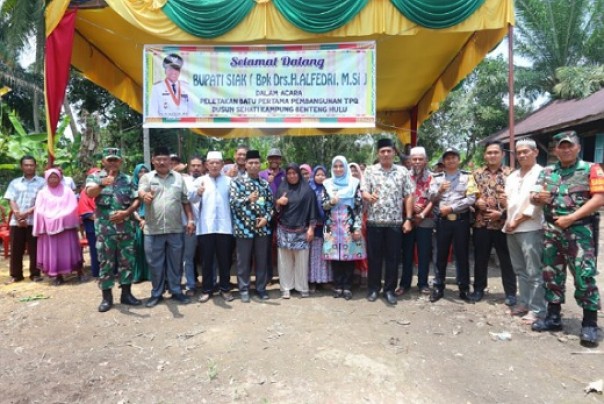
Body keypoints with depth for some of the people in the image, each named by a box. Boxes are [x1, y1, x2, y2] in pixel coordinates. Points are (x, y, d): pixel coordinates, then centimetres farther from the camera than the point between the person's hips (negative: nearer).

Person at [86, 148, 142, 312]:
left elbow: (136, 200, 6)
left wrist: (126, 212, -13)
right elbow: (89, 193, -18)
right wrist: (102, 184, -39)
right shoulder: (95, 177, 2)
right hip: (105, 228, -2)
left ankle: (126, 293, 20)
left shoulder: (128, 179, 9)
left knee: (127, 260, 8)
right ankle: (107, 297, 15)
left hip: (126, 227, 2)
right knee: (106, 262, 5)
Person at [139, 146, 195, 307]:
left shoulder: (178, 178, 9)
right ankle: (156, 293, 22)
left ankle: (176, 291, 22)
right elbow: (141, 191, -16)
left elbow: (185, 200, 10)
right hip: (153, 230, -1)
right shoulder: (147, 177, 4)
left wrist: (190, 219, 3)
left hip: (175, 229, 1)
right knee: (155, 263, 8)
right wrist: (145, 195, -40)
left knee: (175, 262, 9)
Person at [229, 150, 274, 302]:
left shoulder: (265, 183, 10)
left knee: (261, 260, 11)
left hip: (262, 227, 3)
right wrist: (248, 199, -26)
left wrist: (266, 218, -7)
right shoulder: (237, 182, -2)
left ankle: (261, 288, 24)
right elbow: (232, 202, -11)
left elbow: (270, 203, 10)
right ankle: (244, 289, 19)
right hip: (244, 227, -3)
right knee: (244, 260, 6)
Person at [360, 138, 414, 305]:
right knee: (374, 256, 7)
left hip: (395, 222, 1)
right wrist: (369, 197, -29)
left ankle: (390, 290, 19)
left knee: (393, 257, 6)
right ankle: (373, 288, 21)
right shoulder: (370, 171, 4)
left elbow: (409, 196, 4)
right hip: (374, 221, 0)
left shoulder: (402, 171, 5)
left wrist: (408, 219, -3)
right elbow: (363, 192, -4)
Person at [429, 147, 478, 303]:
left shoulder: (467, 177, 4)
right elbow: (431, 199, 3)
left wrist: (450, 208, -13)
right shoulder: (436, 178, 10)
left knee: (462, 255, 5)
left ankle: (464, 289, 16)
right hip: (442, 220, 2)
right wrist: (440, 191, -16)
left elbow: (471, 199, -8)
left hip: (461, 219, -1)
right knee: (441, 255, 7)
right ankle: (438, 288, 16)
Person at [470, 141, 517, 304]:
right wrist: (476, 201, -8)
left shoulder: (510, 174, 0)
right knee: (480, 258, 11)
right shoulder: (477, 174, 9)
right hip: (481, 223, 3)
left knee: (506, 260, 6)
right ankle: (478, 289, 24)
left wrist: (502, 213, -14)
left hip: (503, 223, -2)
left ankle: (510, 293, 18)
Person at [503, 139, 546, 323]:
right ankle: (524, 303, 24)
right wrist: (509, 221, 0)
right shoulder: (512, 176, 16)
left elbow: (537, 203, -12)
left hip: (530, 229, -7)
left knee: (534, 272, -3)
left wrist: (517, 221, -10)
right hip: (511, 229, 7)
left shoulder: (541, 173, -5)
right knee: (520, 270, 14)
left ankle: (537, 309, 4)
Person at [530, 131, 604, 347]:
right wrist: (537, 197, -13)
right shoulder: (546, 172, 12)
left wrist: (570, 217, -17)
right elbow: (534, 197, 12)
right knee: (551, 274, 9)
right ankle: (553, 317, 20)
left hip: (579, 230, -4)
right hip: (551, 230, 5)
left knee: (584, 276, -6)